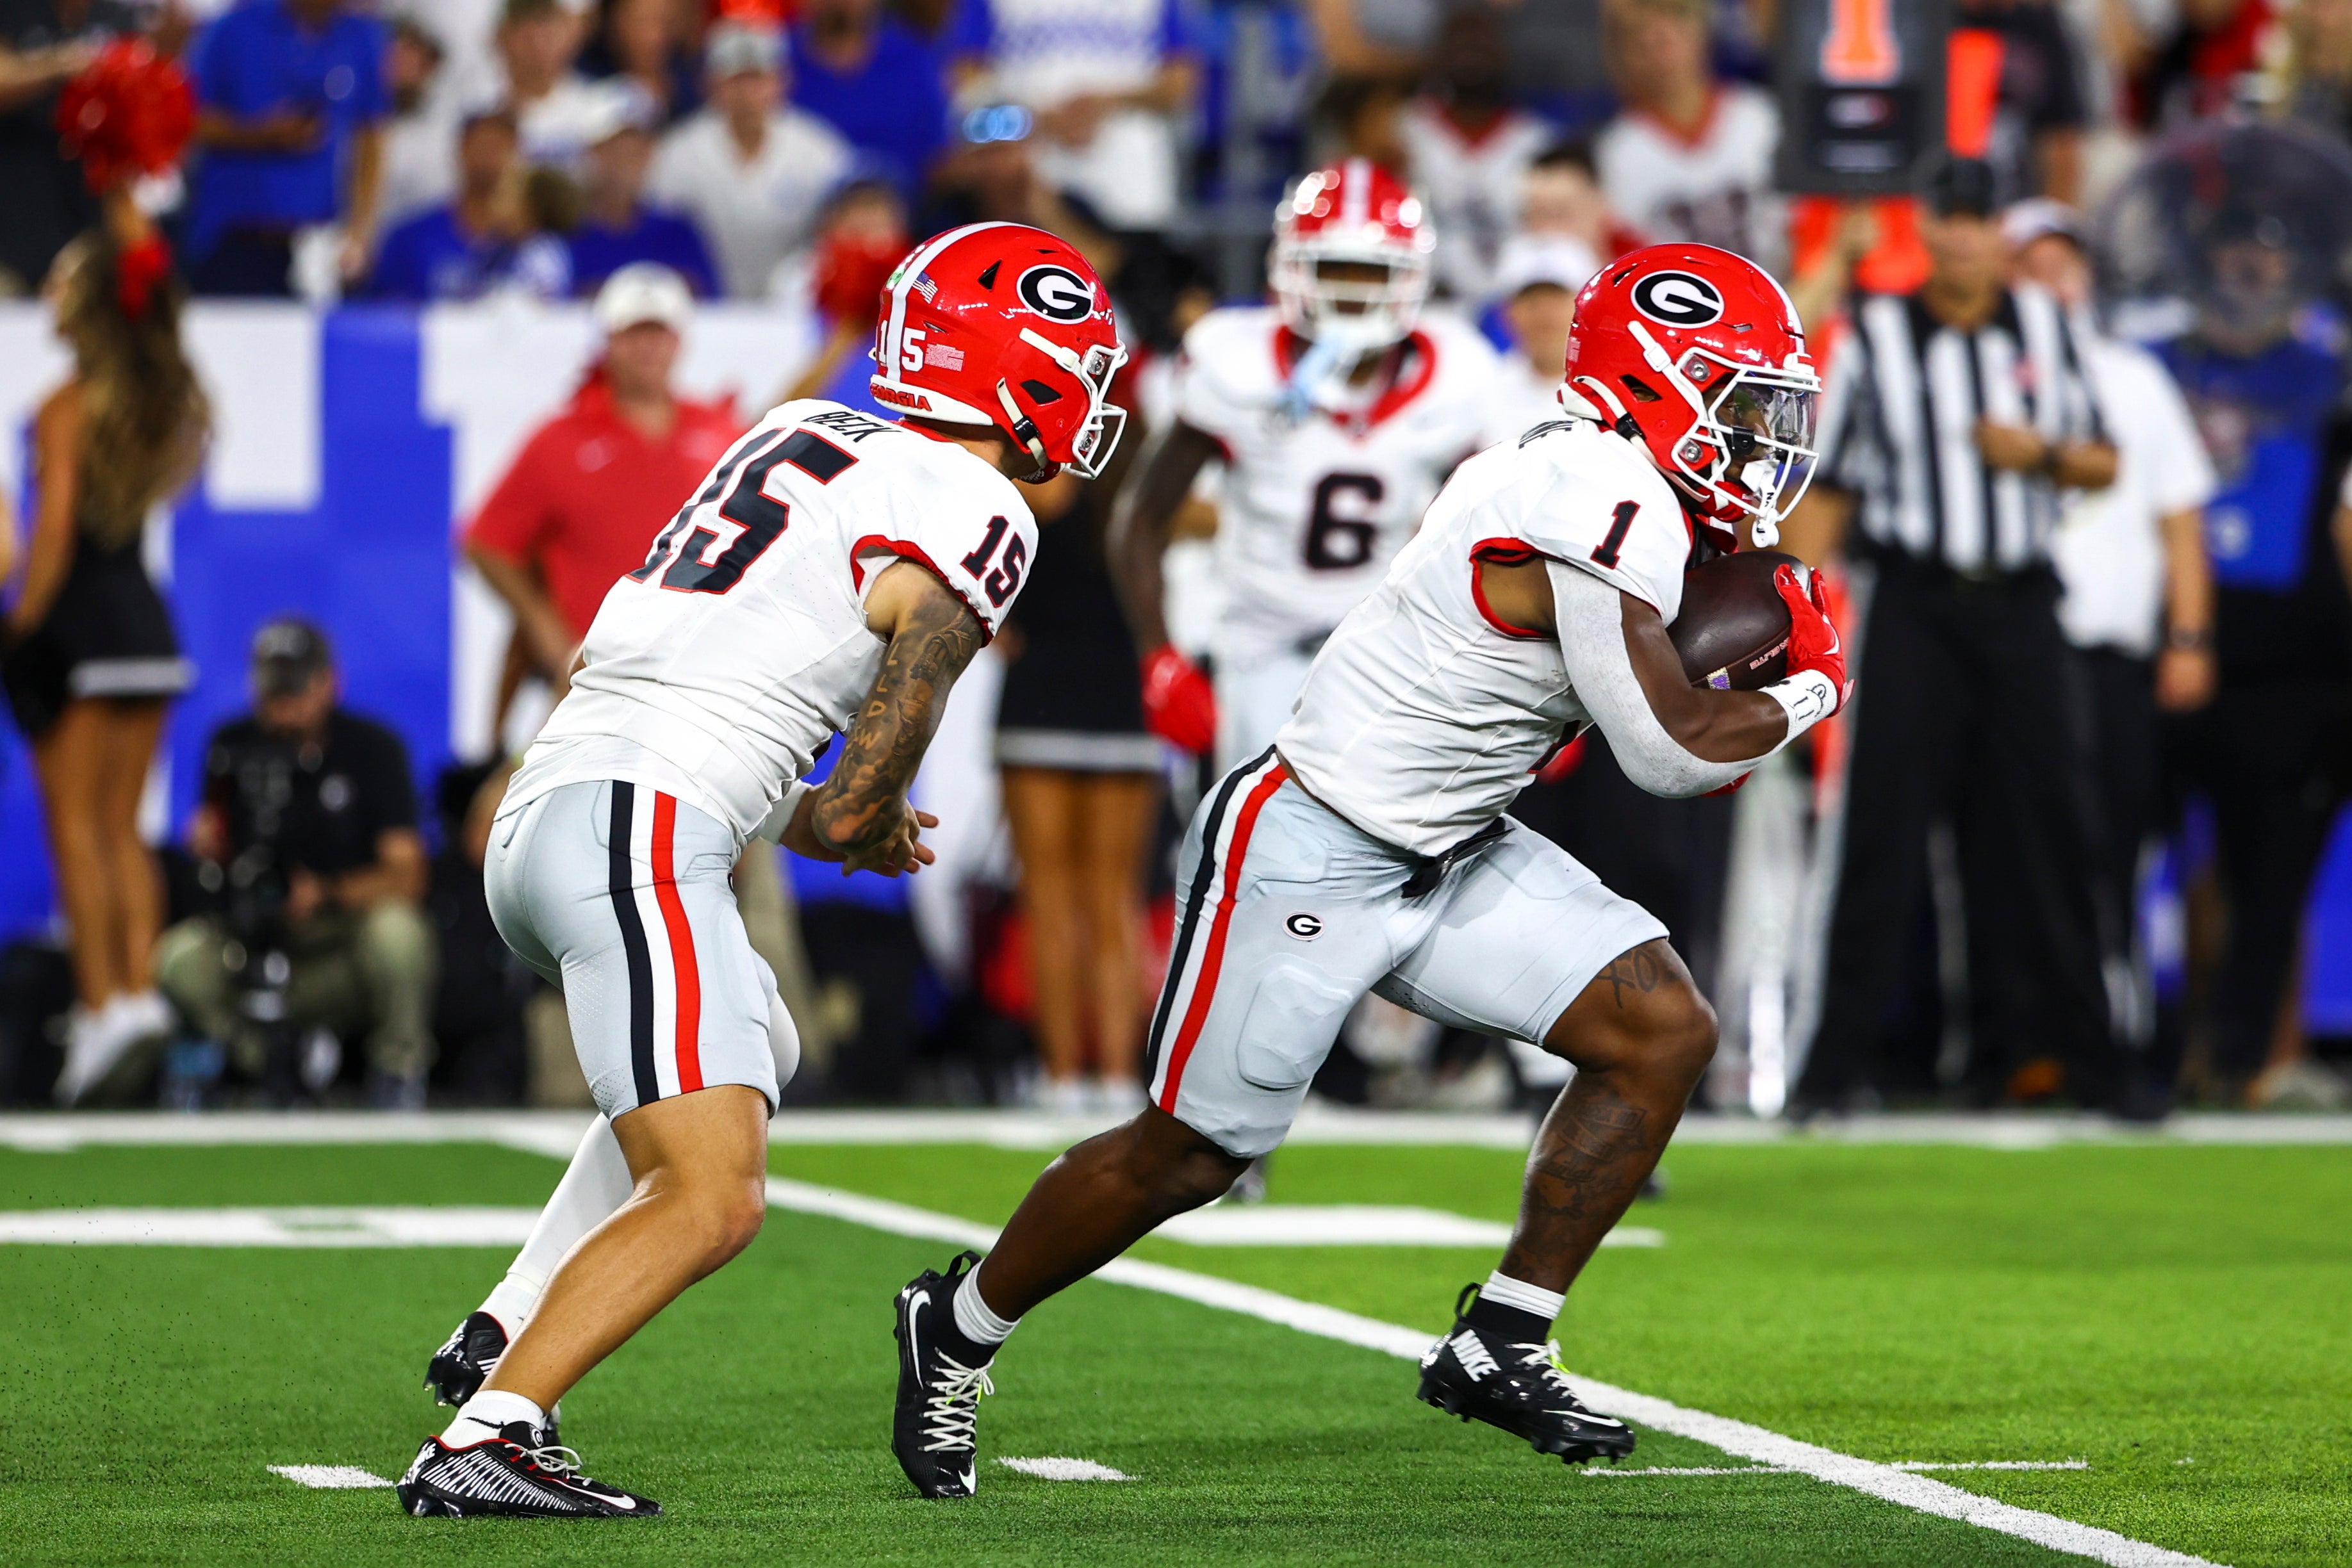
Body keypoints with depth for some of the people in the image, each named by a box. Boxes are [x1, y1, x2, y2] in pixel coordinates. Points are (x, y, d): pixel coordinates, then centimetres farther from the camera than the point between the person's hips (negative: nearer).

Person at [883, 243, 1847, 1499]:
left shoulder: (1622, 491, 5)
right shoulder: (1602, 508, -25)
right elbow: (1671, 751, -21)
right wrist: (1804, 697, -4)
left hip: (1450, 856, 10)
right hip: (1306, 853, -10)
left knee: (1663, 1031, -3)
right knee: (1189, 1155, 1)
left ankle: (1498, 1346, 4)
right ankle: (957, 1328, 24)